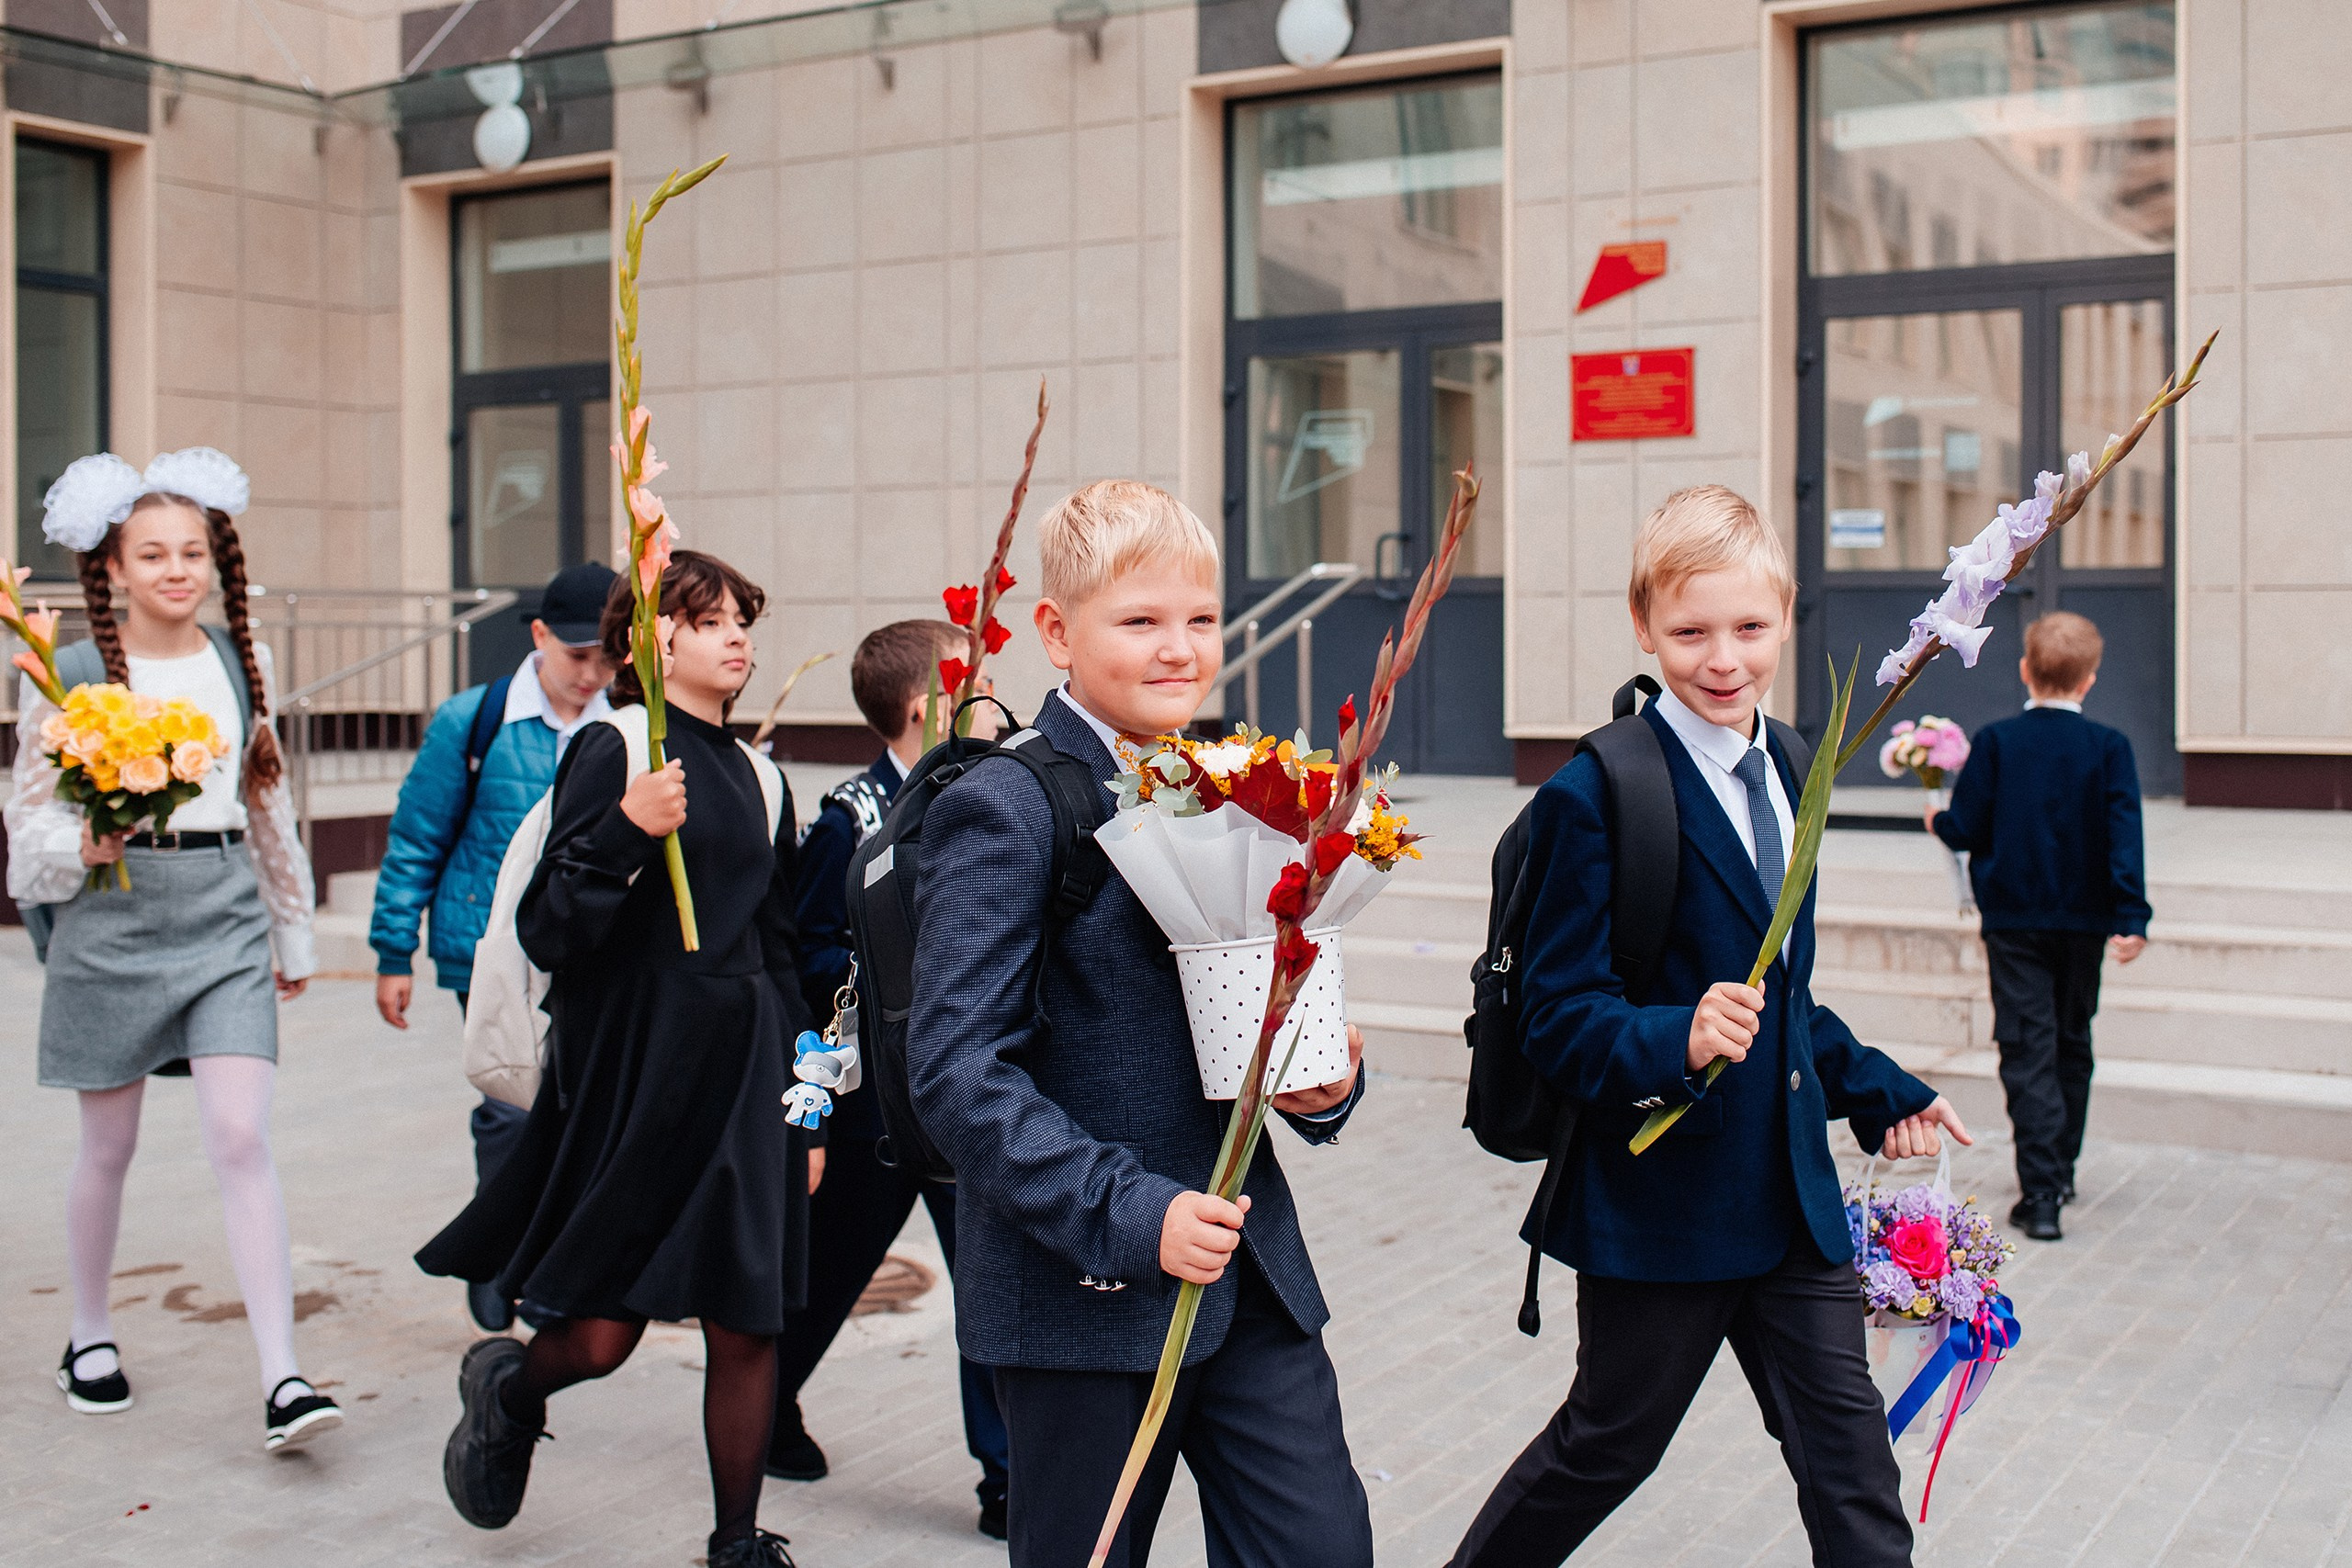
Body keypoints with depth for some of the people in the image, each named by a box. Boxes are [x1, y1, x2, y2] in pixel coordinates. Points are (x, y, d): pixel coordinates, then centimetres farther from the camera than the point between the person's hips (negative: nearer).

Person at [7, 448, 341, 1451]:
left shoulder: (242, 662, 7)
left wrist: (292, 930, 20)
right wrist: (89, 845, -21)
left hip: (225, 916, 1)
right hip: (113, 923, -1)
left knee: (242, 1140, -9)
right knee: (109, 1146, 11)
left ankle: (282, 1379, -11)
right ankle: (89, 1336, 35)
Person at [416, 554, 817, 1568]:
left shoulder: (759, 778, 13)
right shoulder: (612, 751, -6)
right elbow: (545, 933, -11)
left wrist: (807, 1097, 17)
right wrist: (624, 834, -26)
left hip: (745, 1077, 5)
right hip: (631, 1074, -5)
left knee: (747, 1329, 3)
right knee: (603, 1338, -1)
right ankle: (506, 1389, 34)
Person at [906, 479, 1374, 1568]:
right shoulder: (1004, 811, -11)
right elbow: (957, 1071, -18)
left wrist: (1326, 1084, -1)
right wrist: (1127, 1215, -24)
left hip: (1254, 1273, 6)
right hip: (1081, 1295, -6)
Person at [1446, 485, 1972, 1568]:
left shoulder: (1777, 775, 10)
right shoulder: (1598, 797, -16)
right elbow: (1560, 1019, -18)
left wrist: (1875, 1091, 20)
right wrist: (1677, 1042, -34)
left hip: (1793, 1195, 7)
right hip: (1659, 1201, -6)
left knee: (1852, 1469, 8)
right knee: (1606, 1449, 12)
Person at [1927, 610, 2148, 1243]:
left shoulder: (1995, 742, -7)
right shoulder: (2108, 747, -4)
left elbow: (1964, 829, -7)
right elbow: (2124, 835, -12)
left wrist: (1936, 819, 15)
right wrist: (2130, 917, -14)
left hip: (2013, 922, -2)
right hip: (2083, 923, 2)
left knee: (2029, 1052, -2)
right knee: (2072, 1044, 18)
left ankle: (2041, 1193, -11)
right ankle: (2060, 1170, 30)